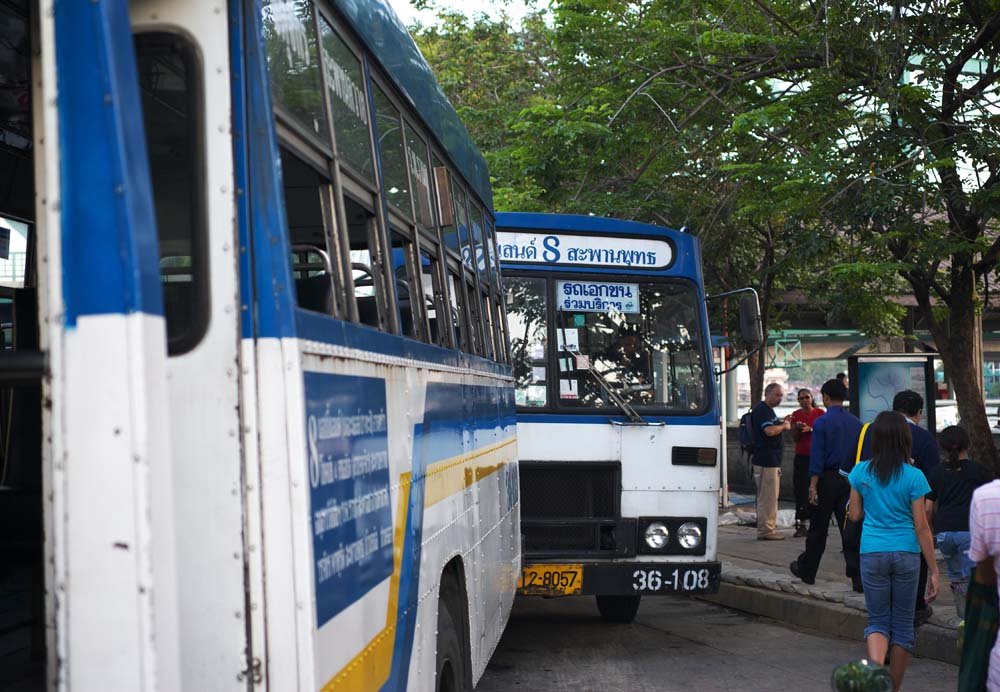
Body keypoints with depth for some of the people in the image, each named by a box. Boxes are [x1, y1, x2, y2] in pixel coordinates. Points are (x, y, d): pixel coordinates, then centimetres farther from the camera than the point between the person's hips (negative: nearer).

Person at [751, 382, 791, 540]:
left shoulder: (768, 410, 19)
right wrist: (784, 426, -11)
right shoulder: (761, 410, -14)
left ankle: (770, 528, 20)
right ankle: (765, 530, -5)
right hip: (766, 461, -11)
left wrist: (782, 423, 13)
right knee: (767, 497, -8)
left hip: (771, 460, 11)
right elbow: (769, 431, -27)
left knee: (771, 497, 14)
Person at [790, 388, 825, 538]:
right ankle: (801, 525, -4)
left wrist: (810, 429, -17)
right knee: (801, 491, -4)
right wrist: (798, 428, -12)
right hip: (802, 457, 2)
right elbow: (794, 437, 8)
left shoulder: (820, 413, 3)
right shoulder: (796, 415, 10)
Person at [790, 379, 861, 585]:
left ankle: (807, 571, 20)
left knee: (818, 529, 8)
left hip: (827, 479, -4)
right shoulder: (856, 423, 5)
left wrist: (813, 486, -14)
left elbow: (817, 456, -13)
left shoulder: (822, 422, -10)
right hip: (850, 480, 4)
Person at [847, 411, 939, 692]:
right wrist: (934, 571, -4)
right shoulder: (913, 477, -8)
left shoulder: (860, 472, -1)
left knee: (878, 621, 8)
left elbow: (855, 515, 6)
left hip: (872, 553, 1)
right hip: (906, 553, -1)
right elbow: (921, 526, -8)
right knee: (903, 624, 13)